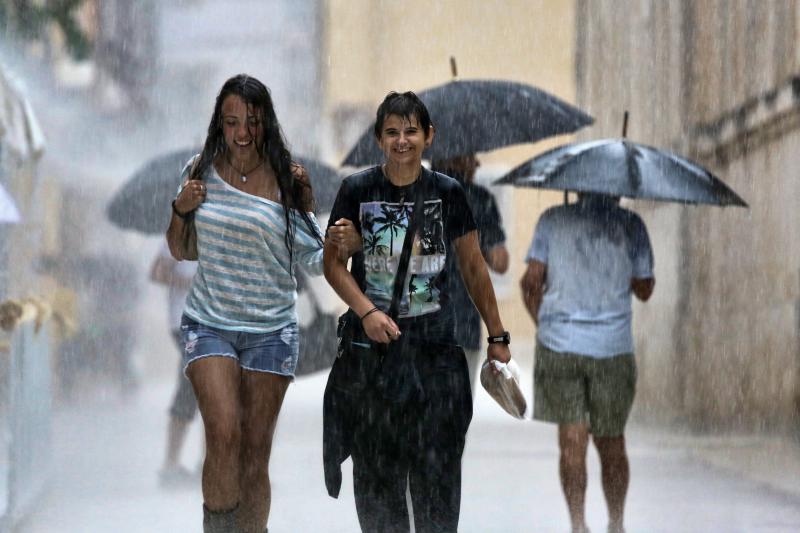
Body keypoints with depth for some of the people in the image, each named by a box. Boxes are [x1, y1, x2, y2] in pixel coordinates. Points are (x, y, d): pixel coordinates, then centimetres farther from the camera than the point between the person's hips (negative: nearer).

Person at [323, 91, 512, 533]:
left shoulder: (447, 193, 4)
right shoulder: (357, 190, 0)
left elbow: (473, 268, 10)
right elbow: (333, 263, 1)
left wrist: (497, 336, 10)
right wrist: (366, 312, -14)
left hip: (435, 344, 0)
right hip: (373, 344, 0)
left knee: (437, 462, -2)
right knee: (377, 463, 3)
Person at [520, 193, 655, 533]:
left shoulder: (553, 220, 2)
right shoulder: (631, 225, 1)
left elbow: (531, 282, 0)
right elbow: (643, 290, 8)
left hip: (559, 343, 0)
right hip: (613, 346, 0)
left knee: (572, 440, 1)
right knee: (611, 441, 12)